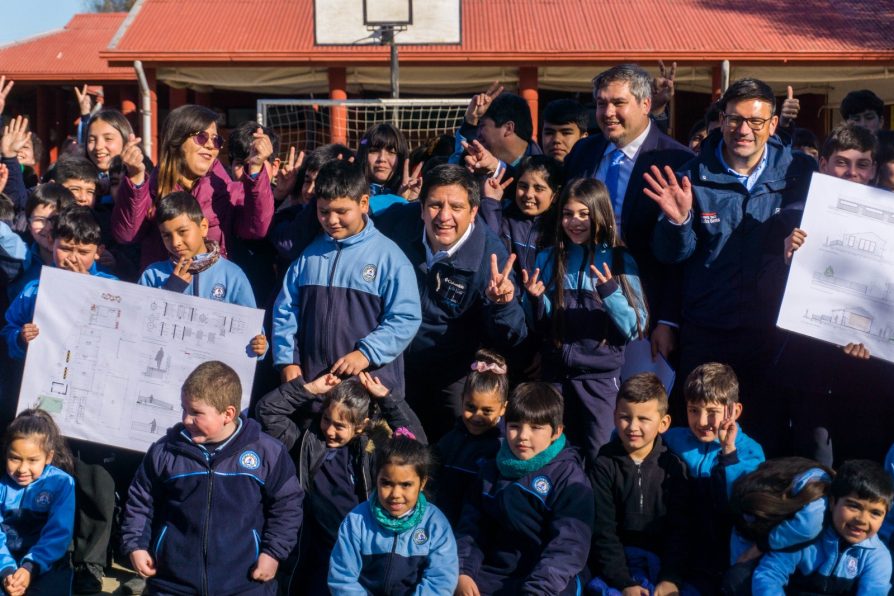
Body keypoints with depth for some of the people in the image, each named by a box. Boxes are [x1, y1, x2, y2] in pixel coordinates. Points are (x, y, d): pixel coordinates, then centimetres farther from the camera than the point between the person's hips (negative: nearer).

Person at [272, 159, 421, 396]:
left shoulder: (388, 255, -4)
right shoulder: (308, 253, 10)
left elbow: (405, 318, -8)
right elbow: (285, 311, 13)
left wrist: (367, 353, -16)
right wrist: (287, 361, 3)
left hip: (372, 381, -4)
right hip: (311, 380, 4)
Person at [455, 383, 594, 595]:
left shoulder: (569, 477, -5)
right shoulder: (492, 470, 13)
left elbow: (568, 545, -13)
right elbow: (472, 527, 11)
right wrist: (462, 572, -5)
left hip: (550, 578, -4)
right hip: (495, 573, 5)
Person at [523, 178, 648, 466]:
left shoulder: (620, 261, -3)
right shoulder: (548, 259, 4)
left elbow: (635, 328, -7)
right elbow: (542, 326, 8)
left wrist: (610, 293, -21)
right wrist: (537, 299, -11)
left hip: (601, 374, -3)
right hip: (556, 372, 3)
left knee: (598, 458, 4)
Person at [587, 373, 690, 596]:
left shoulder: (673, 467, 3)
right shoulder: (605, 464, 0)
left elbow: (679, 529, -1)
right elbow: (602, 531, -4)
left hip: (662, 563, 2)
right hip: (615, 564, -1)